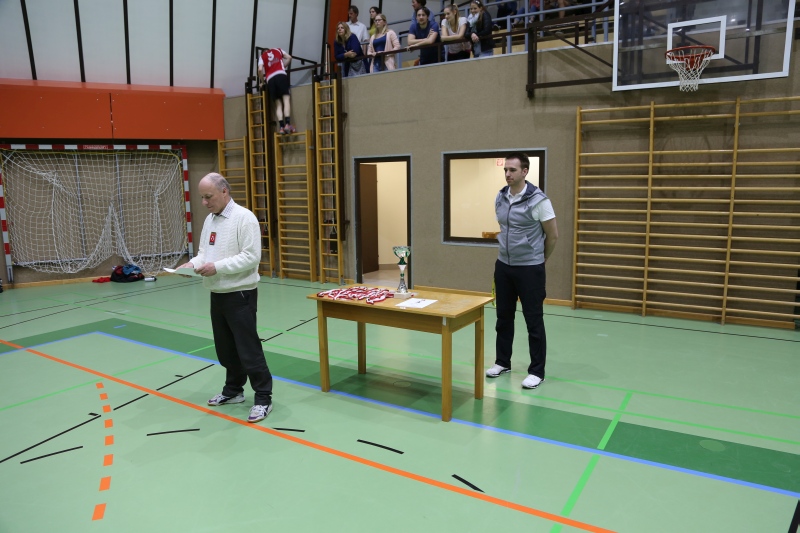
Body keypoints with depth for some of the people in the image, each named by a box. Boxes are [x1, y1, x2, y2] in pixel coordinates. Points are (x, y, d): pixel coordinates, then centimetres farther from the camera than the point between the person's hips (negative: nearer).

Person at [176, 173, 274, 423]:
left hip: (240, 295, -8)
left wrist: (217, 267, -25)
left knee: (248, 349, -3)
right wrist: (192, 263, -4)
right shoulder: (210, 219, 12)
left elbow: (251, 257, -21)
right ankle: (233, 390, 33)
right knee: (225, 348, 17)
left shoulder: (244, 218, -15)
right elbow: (204, 251, 17)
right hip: (217, 295, 8)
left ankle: (263, 398, 8)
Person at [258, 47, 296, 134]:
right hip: (281, 75, -1)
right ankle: (288, 124, -28)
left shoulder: (262, 56, 22)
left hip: (270, 79, 1)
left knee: (278, 104, 3)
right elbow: (289, 57, 16)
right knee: (286, 99, -10)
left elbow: (260, 69, 6)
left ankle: (282, 127, -11)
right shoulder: (278, 50, 27)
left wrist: (263, 81, 18)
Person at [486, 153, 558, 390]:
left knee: (533, 321, 3)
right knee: (504, 317, 15)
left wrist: (538, 259, 6)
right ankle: (502, 362, 30)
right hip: (503, 266, 6)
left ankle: (537, 371, 15)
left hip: (529, 268, -6)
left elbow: (553, 235, -6)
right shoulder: (500, 198, 4)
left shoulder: (538, 200, -15)